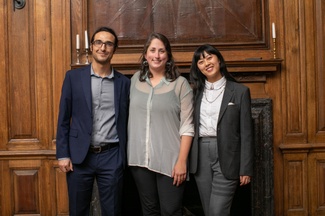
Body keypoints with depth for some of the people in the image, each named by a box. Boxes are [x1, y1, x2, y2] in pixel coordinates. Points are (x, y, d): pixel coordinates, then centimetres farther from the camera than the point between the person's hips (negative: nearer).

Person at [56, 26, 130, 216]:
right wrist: (63, 154, -3)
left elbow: (126, 121, 7)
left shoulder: (124, 82, 4)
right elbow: (64, 119, 2)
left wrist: (125, 156, 4)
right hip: (79, 155, 0)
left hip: (112, 156, 1)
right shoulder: (73, 77, 2)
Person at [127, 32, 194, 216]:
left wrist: (182, 161, -13)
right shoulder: (136, 79, 6)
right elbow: (132, 116, 13)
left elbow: (187, 126, -8)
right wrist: (130, 151, 9)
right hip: (140, 158, 4)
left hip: (169, 160, -3)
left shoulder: (180, 83, -6)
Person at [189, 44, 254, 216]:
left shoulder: (240, 91, -1)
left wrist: (245, 169, -6)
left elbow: (246, 133, -3)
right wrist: (186, 160, 3)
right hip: (201, 156, 4)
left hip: (226, 157, -4)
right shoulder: (195, 92, 10)